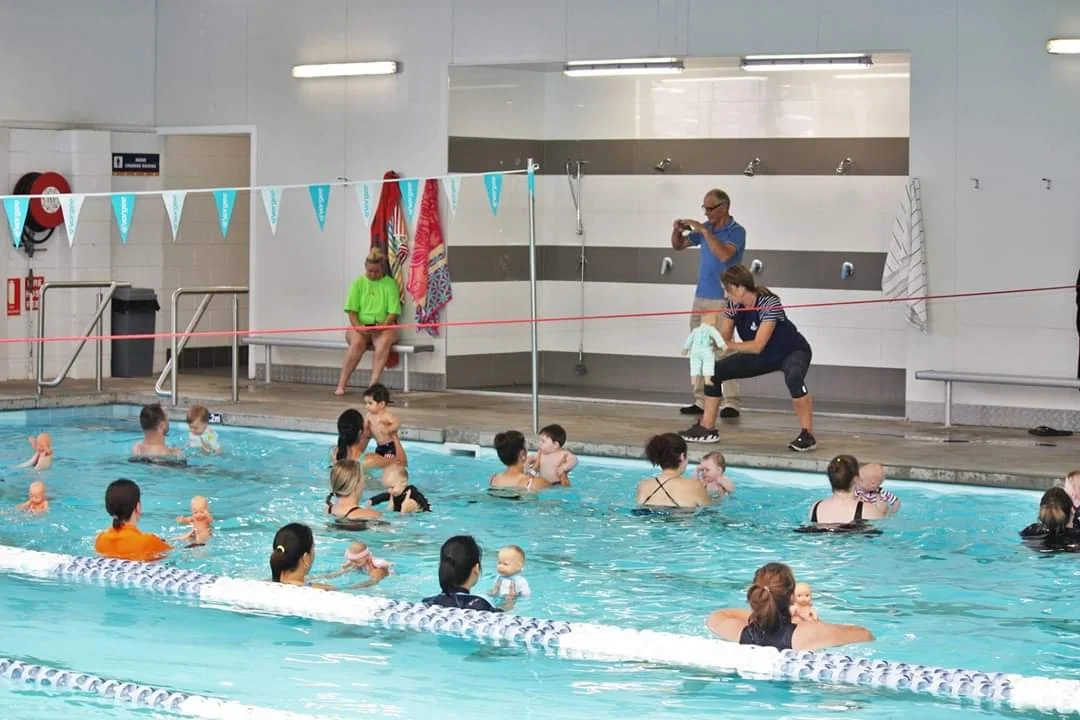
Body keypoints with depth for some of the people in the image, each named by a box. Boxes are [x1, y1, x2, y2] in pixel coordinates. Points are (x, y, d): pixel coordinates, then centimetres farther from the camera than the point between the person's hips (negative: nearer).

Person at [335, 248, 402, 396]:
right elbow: (352, 311, 1)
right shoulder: (358, 283, 7)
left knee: (384, 341, -36)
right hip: (360, 326, 0)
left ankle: (373, 383, -43)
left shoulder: (390, 284, 5)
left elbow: (393, 312, -2)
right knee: (357, 342, -34)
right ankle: (341, 385, -31)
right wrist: (358, 327, -17)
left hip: (383, 327, 0)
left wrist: (382, 325, -20)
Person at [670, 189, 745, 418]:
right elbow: (679, 246, 19)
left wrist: (704, 231, -23)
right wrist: (677, 230, -2)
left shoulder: (736, 232, -8)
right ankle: (701, 401, 8)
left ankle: (731, 403, -8)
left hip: (723, 300, -7)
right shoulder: (705, 228, 11)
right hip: (701, 298, 7)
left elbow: (724, 254, -26)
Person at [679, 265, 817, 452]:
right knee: (715, 370, -2)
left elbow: (757, 346, -33)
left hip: (792, 352, -7)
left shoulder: (769, 304, -31)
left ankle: (808, 435, -30)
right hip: (762, 357, 7)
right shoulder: (733, 305, -12)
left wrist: (728, 345, -32)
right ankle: (707, 428, 9)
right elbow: (724, 338, -9)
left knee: (793, 377, -41)